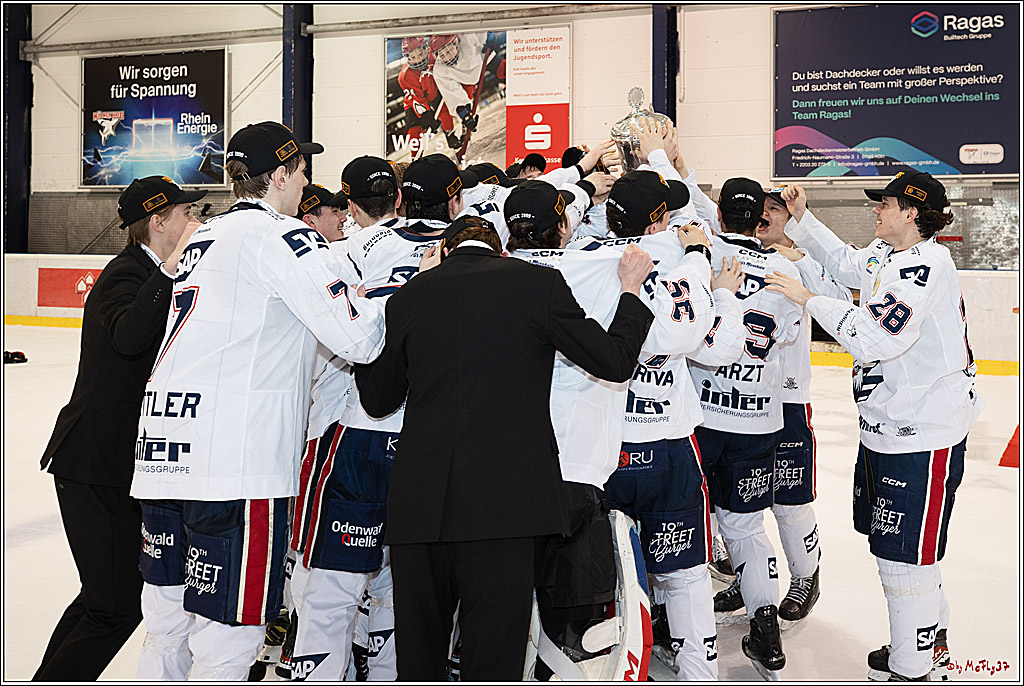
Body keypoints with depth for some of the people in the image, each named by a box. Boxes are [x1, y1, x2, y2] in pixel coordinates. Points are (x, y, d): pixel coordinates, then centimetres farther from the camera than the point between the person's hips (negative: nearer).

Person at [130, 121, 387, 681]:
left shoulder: (205, 237, 20)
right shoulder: (279, 234, -6)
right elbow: (356, 338, -13)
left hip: (164, 457, 9)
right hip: (235, 462, -9)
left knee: (170, 618, 19)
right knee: (229, 631, -1)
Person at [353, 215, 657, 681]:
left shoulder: (407, 297, 8)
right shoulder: (538, 281, 0)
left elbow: (377, 400, 16)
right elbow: (614, 361, 4)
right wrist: (631, 289, 20)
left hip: (418, 499, 3)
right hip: (502, 501, -3)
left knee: (417, 657, 16)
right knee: (494, 658, 5)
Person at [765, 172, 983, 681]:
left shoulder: (928, 263, -20)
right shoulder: (886, 256, 8)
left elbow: (876, 336, -29)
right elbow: (844, 263, 28)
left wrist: (808, 299, -23)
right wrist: (801, 218, 19)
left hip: (923, 435, -10)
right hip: (888, 426, 10)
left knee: (903, 551, 0)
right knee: (890, 538, 21)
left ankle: (912, 666, 16)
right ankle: (930, 636, 40)